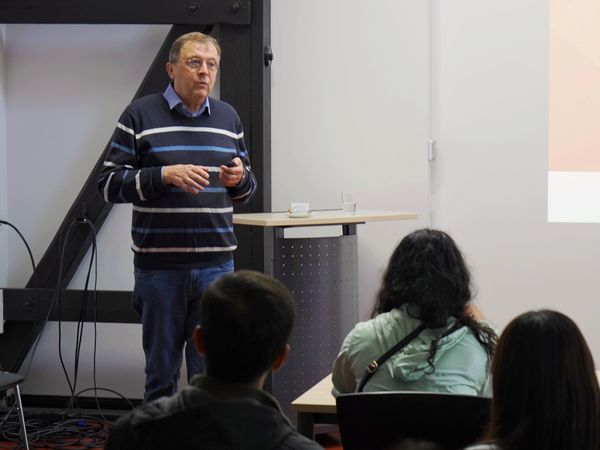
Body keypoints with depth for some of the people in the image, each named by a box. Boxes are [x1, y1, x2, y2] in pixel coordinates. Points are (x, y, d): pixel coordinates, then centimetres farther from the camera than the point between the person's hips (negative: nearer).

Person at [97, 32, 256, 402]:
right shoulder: (140, 115, -1)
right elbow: (110, 184, -5)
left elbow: (248, 188, 19)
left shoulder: (228, 118, 12)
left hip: (216, 264, 3)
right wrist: (165, 175, -18)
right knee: (161, 371, 8)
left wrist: (240, 179, -5)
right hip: (159, 266, -3)